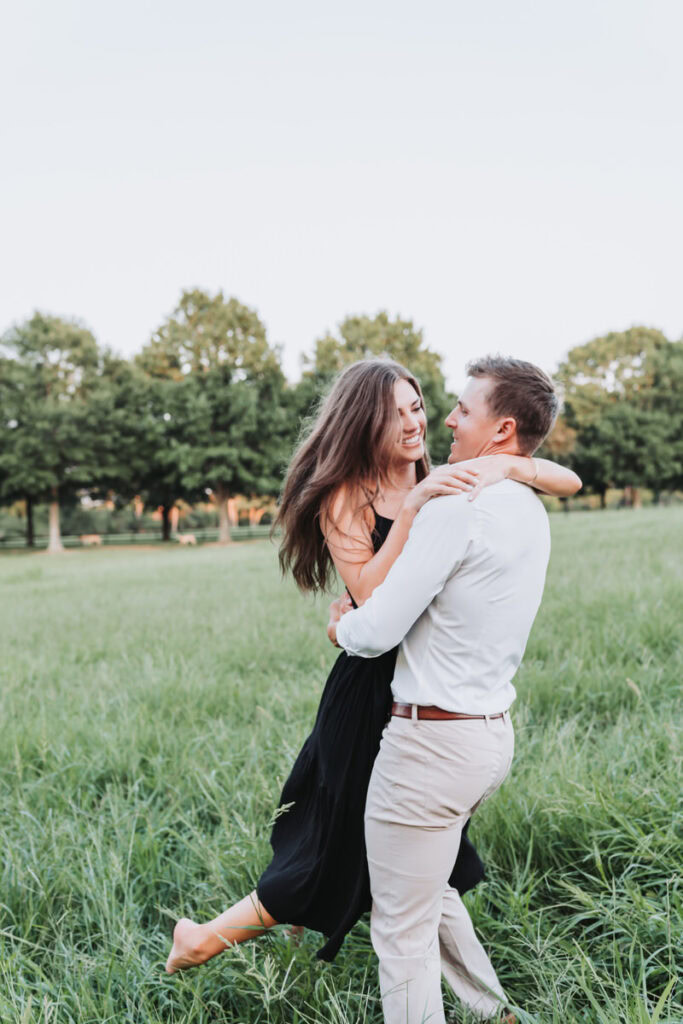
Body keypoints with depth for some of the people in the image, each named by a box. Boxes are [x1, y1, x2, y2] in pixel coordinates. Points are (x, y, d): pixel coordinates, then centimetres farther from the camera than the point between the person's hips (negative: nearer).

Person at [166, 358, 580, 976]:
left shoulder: (446, 485, 2)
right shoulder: (346, 498, -11)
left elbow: (569, 482, 2)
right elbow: (372, 599, -24)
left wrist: (511, 466, -17)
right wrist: (410, 507, -28)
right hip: (373, 692, -5)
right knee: (341, 856, 8)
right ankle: (204, 941, 29)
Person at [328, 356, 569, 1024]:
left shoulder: (455, 508, -20)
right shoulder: (530, 514, 8)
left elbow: (377, 632, -20)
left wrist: (341, 627, 3)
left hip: (432, 741, -9)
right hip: (492, 730, 9)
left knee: (402, 927, 7)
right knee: (428, 888, 28)